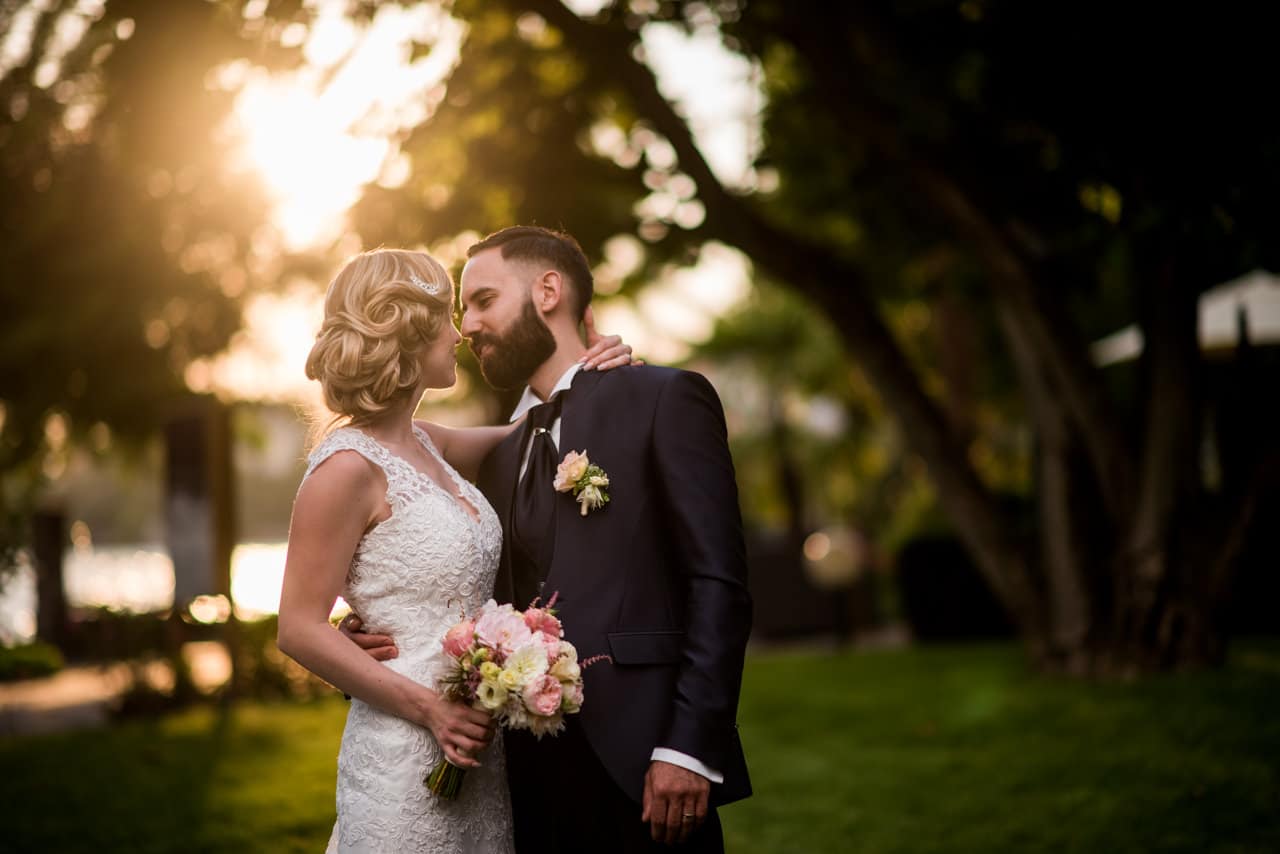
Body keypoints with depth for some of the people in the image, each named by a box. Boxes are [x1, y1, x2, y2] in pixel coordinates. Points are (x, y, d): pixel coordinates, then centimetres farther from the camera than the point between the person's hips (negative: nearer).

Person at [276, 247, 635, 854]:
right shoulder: (349, 467, -13)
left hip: (478, 748, 8)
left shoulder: (426, 444, 9)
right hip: (406, 753, -8)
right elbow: (300, 629, -14)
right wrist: (427, 707, -18)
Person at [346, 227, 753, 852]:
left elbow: (717, 583, -9)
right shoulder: (500, 456, 18)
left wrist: (689, 747, -16)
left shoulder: (665, 399, -2)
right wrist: (402, 640, -3)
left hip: (636, 761, -5)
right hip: (535, 770, 6)